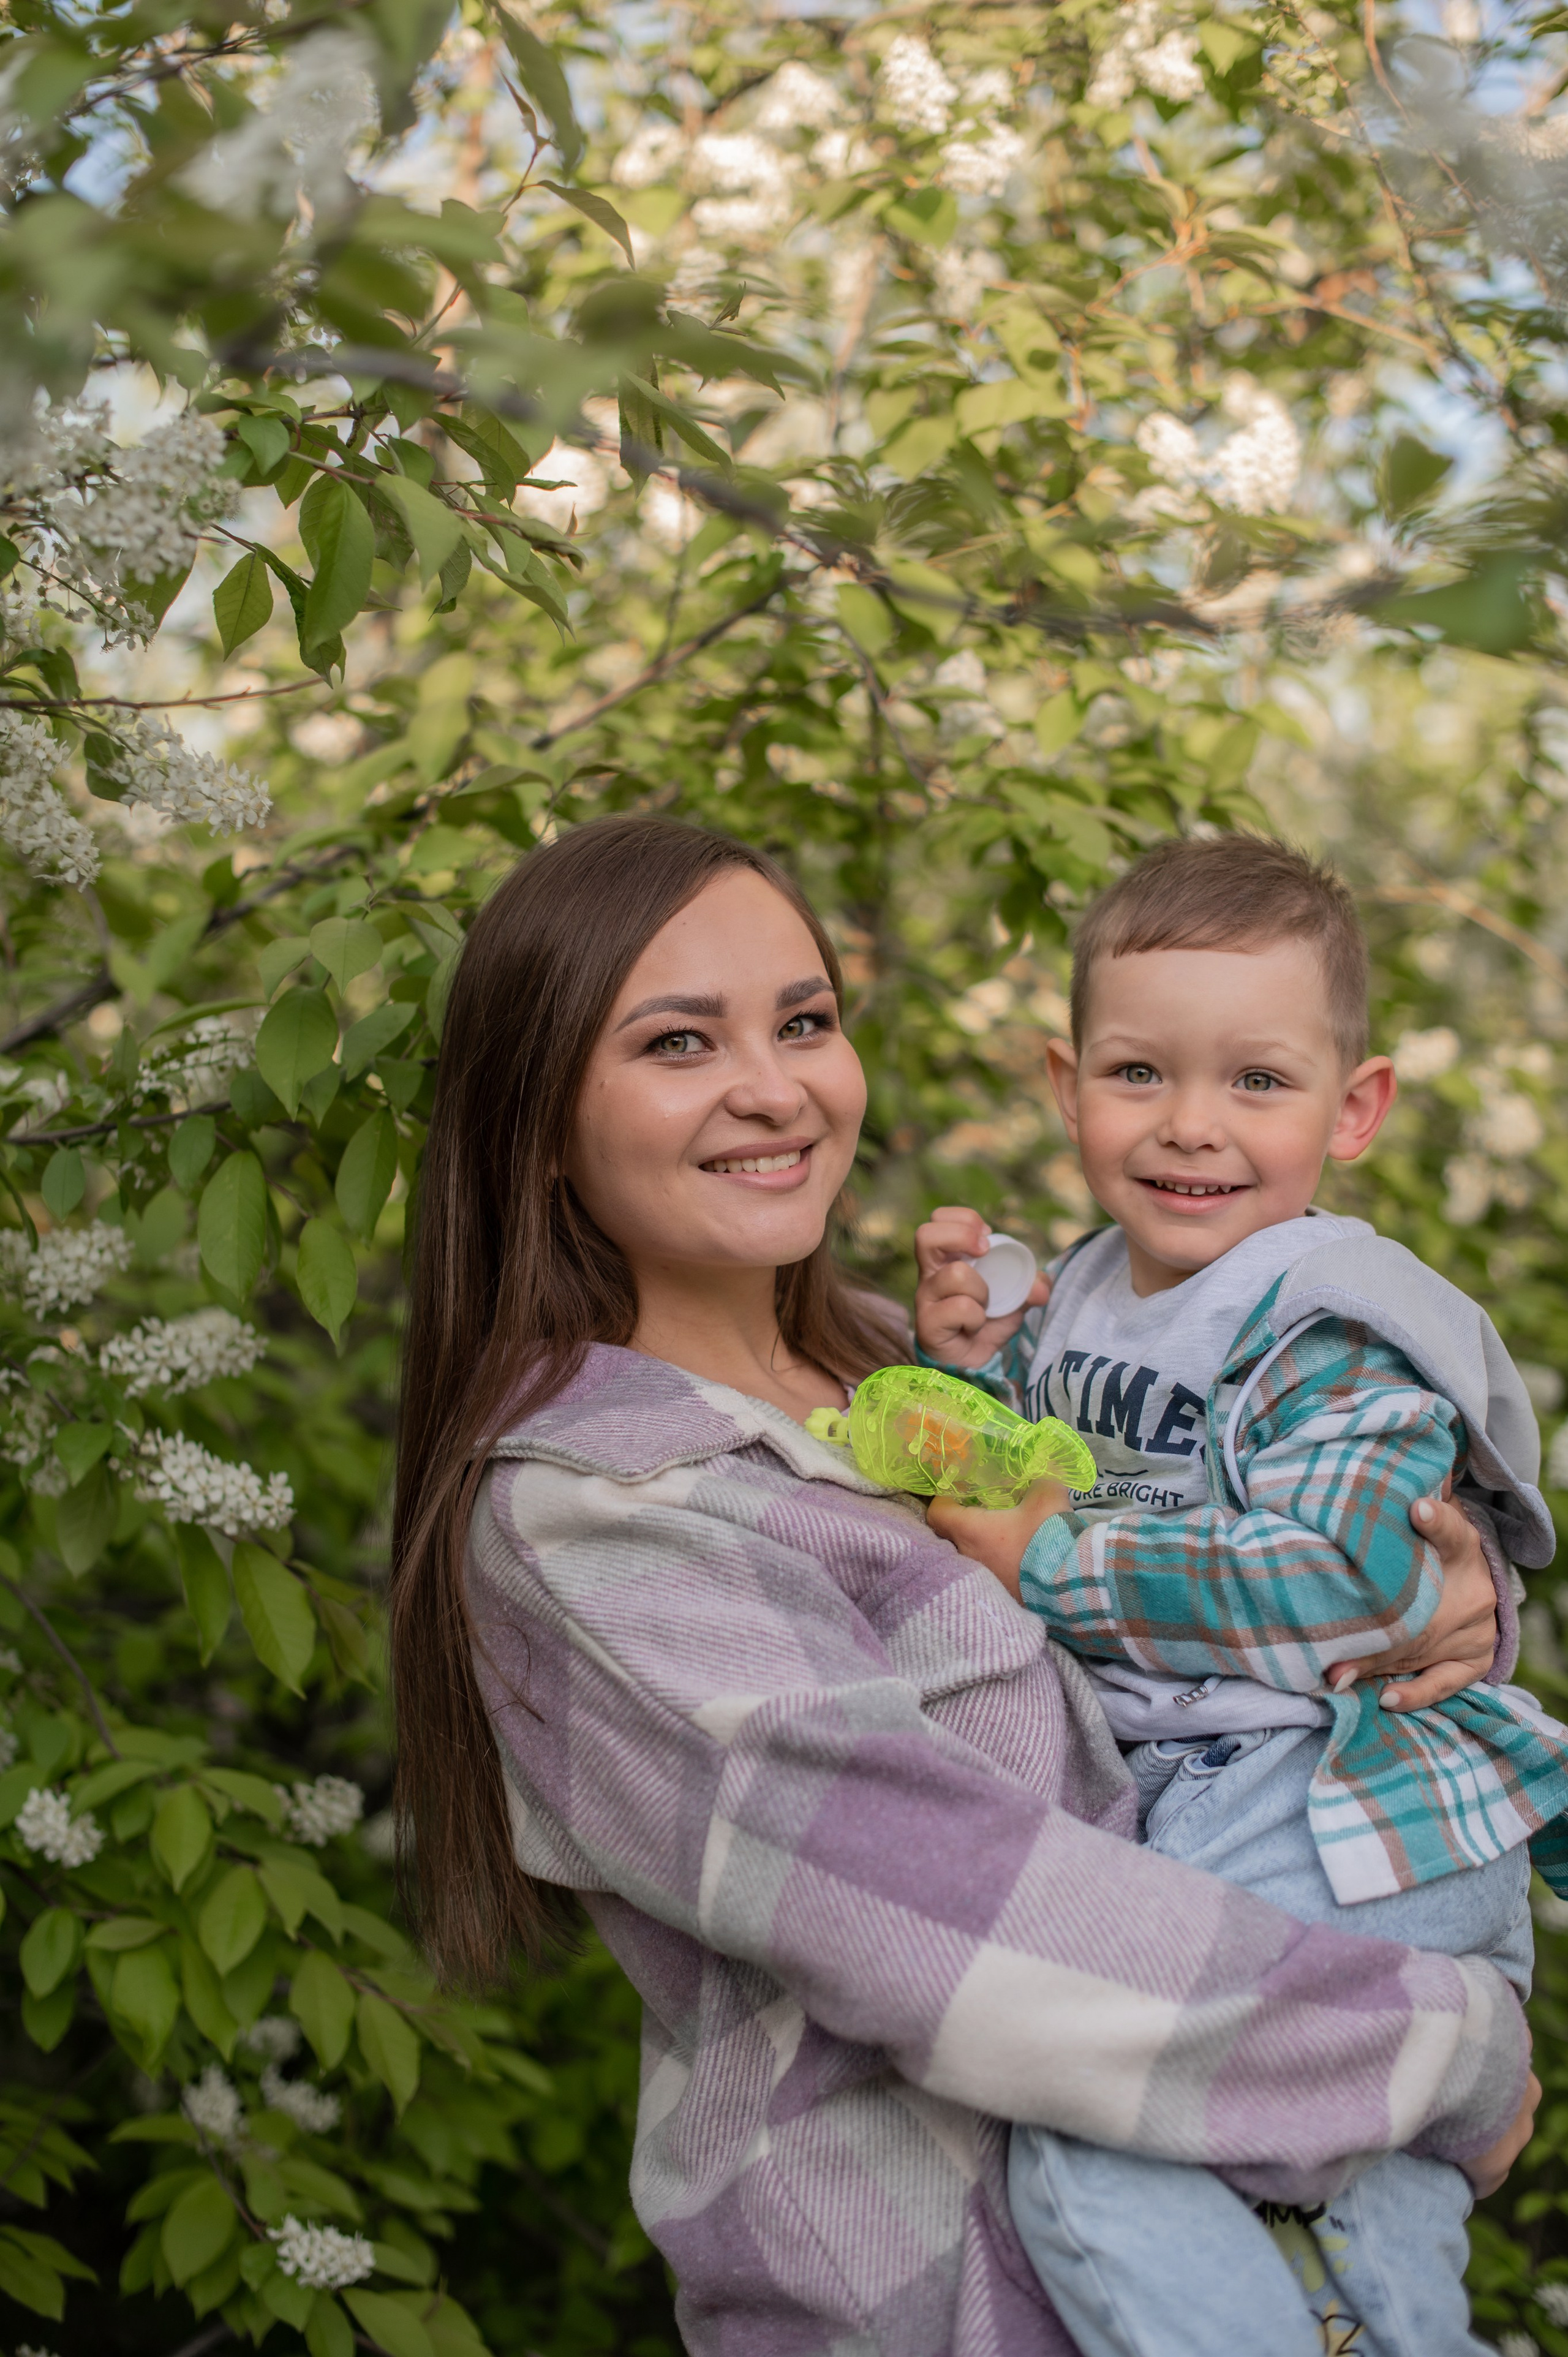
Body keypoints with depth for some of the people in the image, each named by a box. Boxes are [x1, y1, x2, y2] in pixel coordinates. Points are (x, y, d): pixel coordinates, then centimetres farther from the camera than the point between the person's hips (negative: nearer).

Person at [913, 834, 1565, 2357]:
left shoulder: (1333, 1335, -15)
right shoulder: (1083, 1299, 8)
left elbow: (1344, 1579, -28)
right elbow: (1005, 1495, 19)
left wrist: (1057, 1565, -22)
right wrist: (969, 1360, -1)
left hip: (1334, 1823, -8)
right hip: (1155, 1802, 8)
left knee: (1092, 2149, -16)